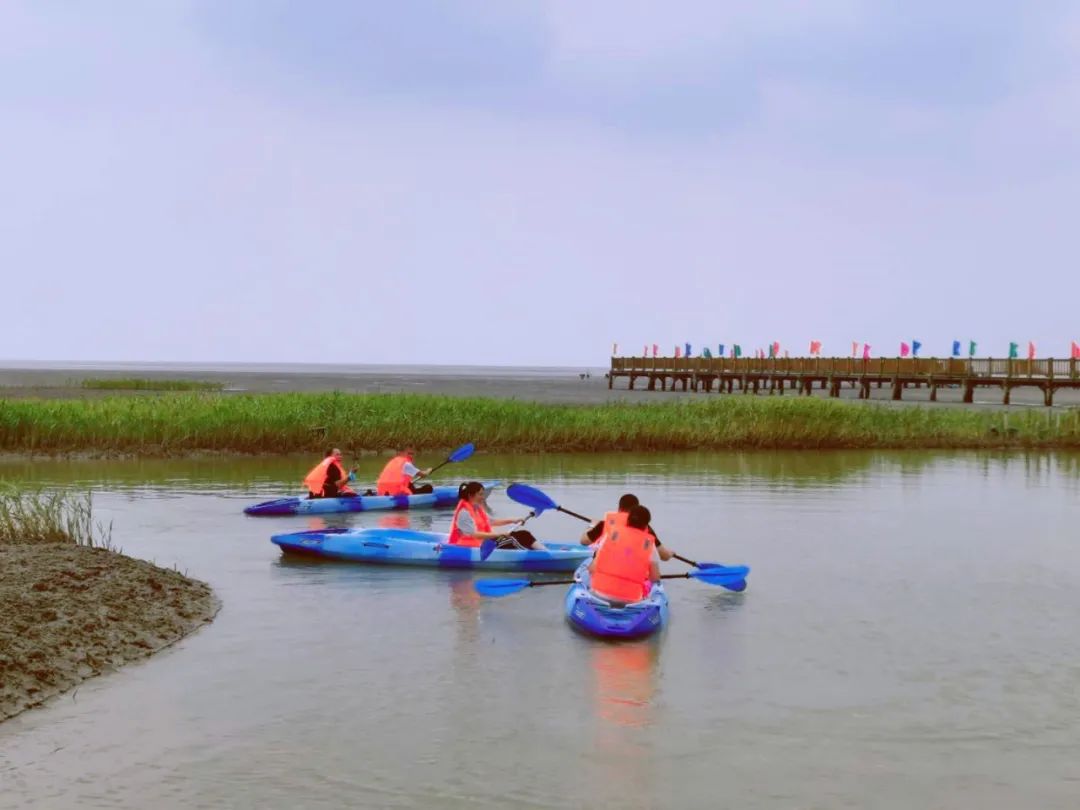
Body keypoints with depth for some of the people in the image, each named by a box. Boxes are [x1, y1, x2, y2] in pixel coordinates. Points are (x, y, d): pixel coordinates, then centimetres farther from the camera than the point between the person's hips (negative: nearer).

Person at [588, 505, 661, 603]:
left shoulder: (612, 534, 4)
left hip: (601, 592, 0)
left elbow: (592, 568, 4)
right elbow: (655, 578, 4)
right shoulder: (649, 543, 1)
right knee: (649, 582, 29)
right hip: (630, 598, 0)